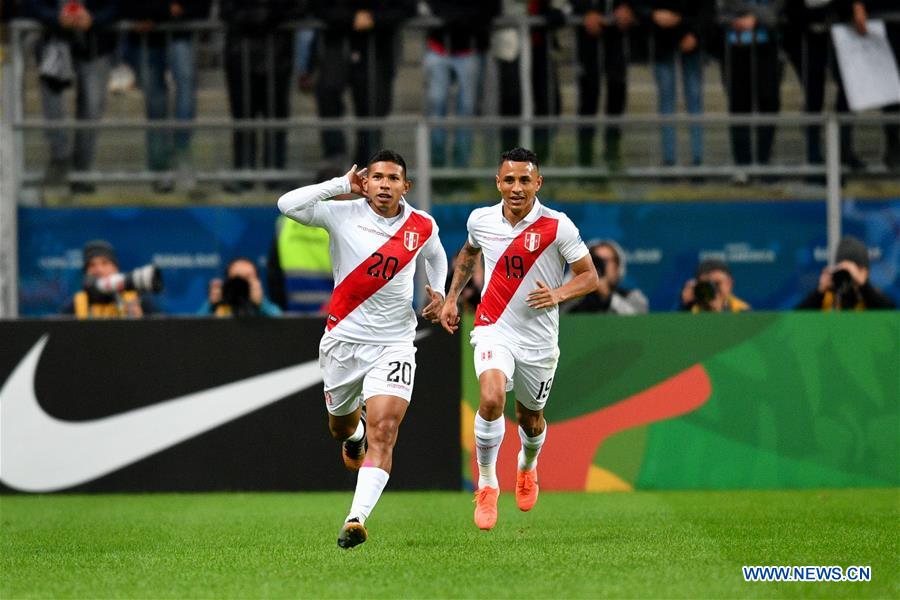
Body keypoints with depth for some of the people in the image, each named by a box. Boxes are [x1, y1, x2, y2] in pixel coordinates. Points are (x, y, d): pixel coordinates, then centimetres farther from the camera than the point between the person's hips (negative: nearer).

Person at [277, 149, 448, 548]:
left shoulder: (422, 226, 2)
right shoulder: (343, 214, -7)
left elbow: (435, 255, 26)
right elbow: (288, 205, -22)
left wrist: (437, 293, 9)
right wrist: (342, 185, -18)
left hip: (394, 343, 0)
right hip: (343, 337, 0)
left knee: (383, 432, -18)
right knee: (340, 426, 20)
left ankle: (357, 519, -26)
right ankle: (354, 432, 59)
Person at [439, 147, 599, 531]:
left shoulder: (557, 227, -12)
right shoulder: (481, 220, -2)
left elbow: (589, 277, -6)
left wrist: (557, 295, -24)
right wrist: (452, 298, 18)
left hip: (538, 340, 0)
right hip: (494, 330, 0)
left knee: (530, 418, 16)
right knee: (491, 399, -26)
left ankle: (527, 467, 51)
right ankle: (487, 485, -10)